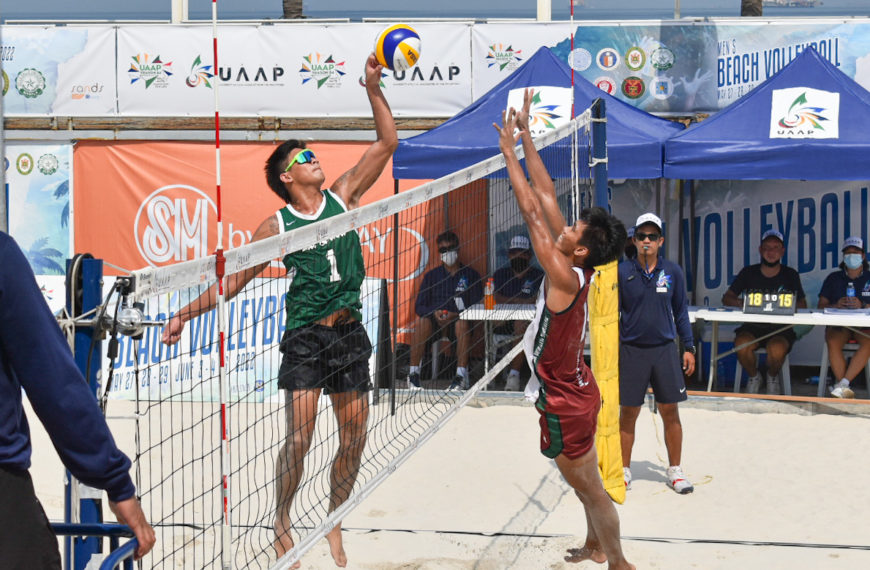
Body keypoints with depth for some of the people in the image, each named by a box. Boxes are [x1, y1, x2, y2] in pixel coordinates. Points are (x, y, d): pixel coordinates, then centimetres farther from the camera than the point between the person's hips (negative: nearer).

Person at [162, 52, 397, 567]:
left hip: (350, 332, 4)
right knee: (299, 438, -10)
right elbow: (234, 280, 3)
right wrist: (186, 314, -4)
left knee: (354, 439, 5)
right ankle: (282, 524, 8)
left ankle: (334, 525, 21)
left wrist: (373, 88, -6)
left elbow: (388, 141, 3)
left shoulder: (344, 196, 6)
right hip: (305, 338, -4)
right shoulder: (277, 227, -2)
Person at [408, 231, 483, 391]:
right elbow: (419, 306, 7)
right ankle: (413, 373, -30)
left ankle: (461, 375, -39)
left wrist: (455, 315, -17)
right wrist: (434, 313, -15)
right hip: (435, 324, 1)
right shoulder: (432, 275, 16)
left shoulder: (471, 275, 10)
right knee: (421, 321, -32)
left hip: (458, 319, -1)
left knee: (463, 322, -37)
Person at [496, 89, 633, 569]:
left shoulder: (565, 277, -27)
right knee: (584, 480, 25)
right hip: (574, 391, 9)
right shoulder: (573, 269, -4)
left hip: (566, 402, -9)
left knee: (588, 485, 4)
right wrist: (526, 139, -3)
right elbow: (547, 197, -2)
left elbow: (532, 212, -28)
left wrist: (509, 152, -26)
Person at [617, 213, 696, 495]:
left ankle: (675, 471, 14)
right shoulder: (623, 272, -1)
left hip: (664, 349, 1)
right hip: (631, 351, -1)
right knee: (628, 413, 4)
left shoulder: (673, 271, 3)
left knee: (670, 412, 3)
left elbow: (681, 311, 11)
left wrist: (688, 347, 7)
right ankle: (624, 470, 15)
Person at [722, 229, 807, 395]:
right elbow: (727, 298, 4)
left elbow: (802, 305, 3)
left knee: (777, 349, -35)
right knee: (742, 345, -33)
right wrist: (740, 303, -19)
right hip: (752, 327, 1)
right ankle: (754, 377, 2)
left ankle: (773, 377, 4)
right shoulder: (748, 273, 6)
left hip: (780, 329, -1)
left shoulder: (790, 275, 5)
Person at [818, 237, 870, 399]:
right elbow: (821, 306, 9)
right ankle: (845, 389, -27)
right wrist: (836, 305, -12)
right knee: (833, 342, -34)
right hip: (838, 324, 0)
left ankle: (843, 384, -33)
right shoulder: (833, 278, 14)